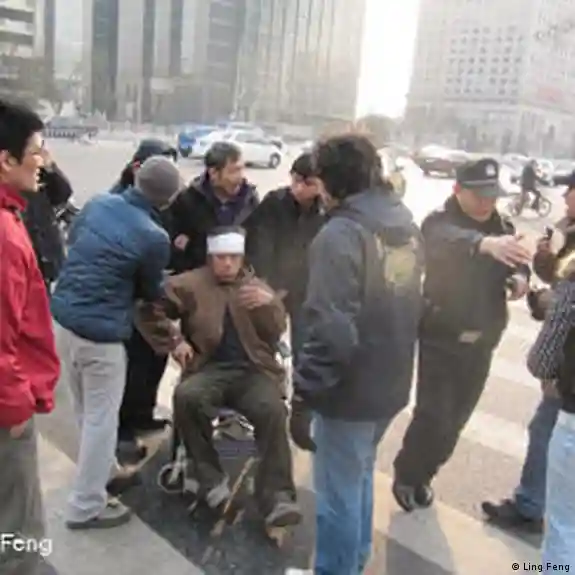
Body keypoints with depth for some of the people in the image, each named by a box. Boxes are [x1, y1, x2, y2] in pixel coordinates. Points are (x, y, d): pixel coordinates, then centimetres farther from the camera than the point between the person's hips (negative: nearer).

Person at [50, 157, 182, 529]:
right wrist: (166, 287, 22)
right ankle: (87, 507, 19)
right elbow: (151, 292, 0)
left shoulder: (99, 203, 1)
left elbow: (73, 240, 20)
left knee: (86, 410, 23)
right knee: (101, 419, 8)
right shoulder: (155, 237, -16)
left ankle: (103, 470, 43)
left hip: (64, 317, 7)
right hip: (100, 333, -7)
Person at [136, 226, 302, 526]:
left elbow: (276, 333, 7)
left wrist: (269, 304, -14)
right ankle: (208, 477, -14)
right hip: (210, 368, -1)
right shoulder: (191, 284, 12)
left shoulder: (256, 286, 21)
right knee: (186, 397, -34)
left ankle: (276, 497, -25)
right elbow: (149, 308, 4)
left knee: (272, 410, -30)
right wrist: (174, 342, -4)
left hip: (253, 370, 1)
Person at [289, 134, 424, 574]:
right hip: (391, 385, 9)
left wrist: (303, 397, -21)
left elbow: (330, 329, -28)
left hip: (351, 390, -9)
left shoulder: (341, 233, -22)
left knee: (339, 495, 10)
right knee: (360, 479, 27)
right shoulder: (409, 228, 6)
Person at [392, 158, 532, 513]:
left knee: (456, 419, 13)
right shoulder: (439, 223, -15)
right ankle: (407, 476, 18)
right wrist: (486, 243, -60)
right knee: (434, 415, -8)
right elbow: (453, 241, -38)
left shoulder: (502, 227, 4)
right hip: (440, 339, -5)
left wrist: (521, 278, -13)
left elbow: (518, 262, 12)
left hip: (480, 343, 5)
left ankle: (423, 475, 34)